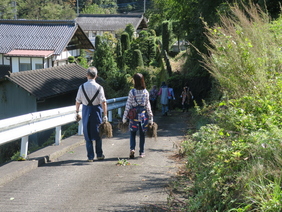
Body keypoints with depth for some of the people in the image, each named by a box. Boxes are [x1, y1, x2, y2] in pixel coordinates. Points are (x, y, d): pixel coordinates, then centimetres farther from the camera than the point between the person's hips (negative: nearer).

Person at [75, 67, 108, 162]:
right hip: (96, 110, 0)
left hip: (86, 110, 0)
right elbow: (103, 102, -11)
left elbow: (78, 101, -1)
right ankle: (99, 155, 21)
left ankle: (90, 156, 9)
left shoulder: (82, 87, -5)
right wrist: (105, 115, -7)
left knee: (88, 135, 8)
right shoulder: (99, 87, -8)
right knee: (98, 133, 14)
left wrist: (77, 111, 14)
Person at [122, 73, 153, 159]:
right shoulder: (146, 92, -3)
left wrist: (125, 116, 0)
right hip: (143, 114, 2)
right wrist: (150, 117, 7)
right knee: (142, 134, 11)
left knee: (133, 133, 11)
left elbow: (128, 105, -6)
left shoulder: (132, 92, -9)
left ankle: (132, 149, -9)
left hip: (134, 114, -2)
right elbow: (148, 105, 0)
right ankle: (142, 152, 15)